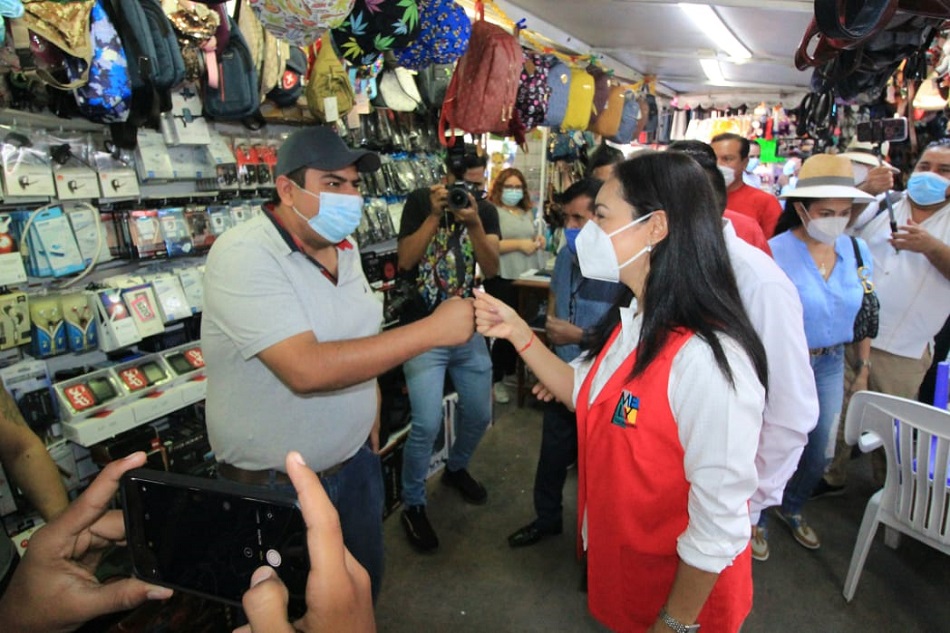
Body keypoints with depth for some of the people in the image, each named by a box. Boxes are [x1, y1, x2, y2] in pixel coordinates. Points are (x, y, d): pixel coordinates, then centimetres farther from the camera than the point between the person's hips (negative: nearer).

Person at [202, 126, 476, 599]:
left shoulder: (343, 247, 2)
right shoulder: (243, 256, -23)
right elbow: (306, 369, -35)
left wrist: (372, 429, 10)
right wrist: (433, 330, -33)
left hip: (355, 461, 7)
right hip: (274, 484, -6)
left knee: (365, 582, 25)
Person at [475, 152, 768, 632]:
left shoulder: (706, 360, -33)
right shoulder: (632, 320, -5)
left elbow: (719, 529, -26)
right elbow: (585, 392, 8)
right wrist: (518, 332, -2)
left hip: (680, 592, -7)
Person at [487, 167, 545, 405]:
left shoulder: (527, 213, 16)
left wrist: (538, 241, 6)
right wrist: (519, 245, -18)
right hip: (504, 279, -7)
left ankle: (512, 372, 29)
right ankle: (496, 379, 11)